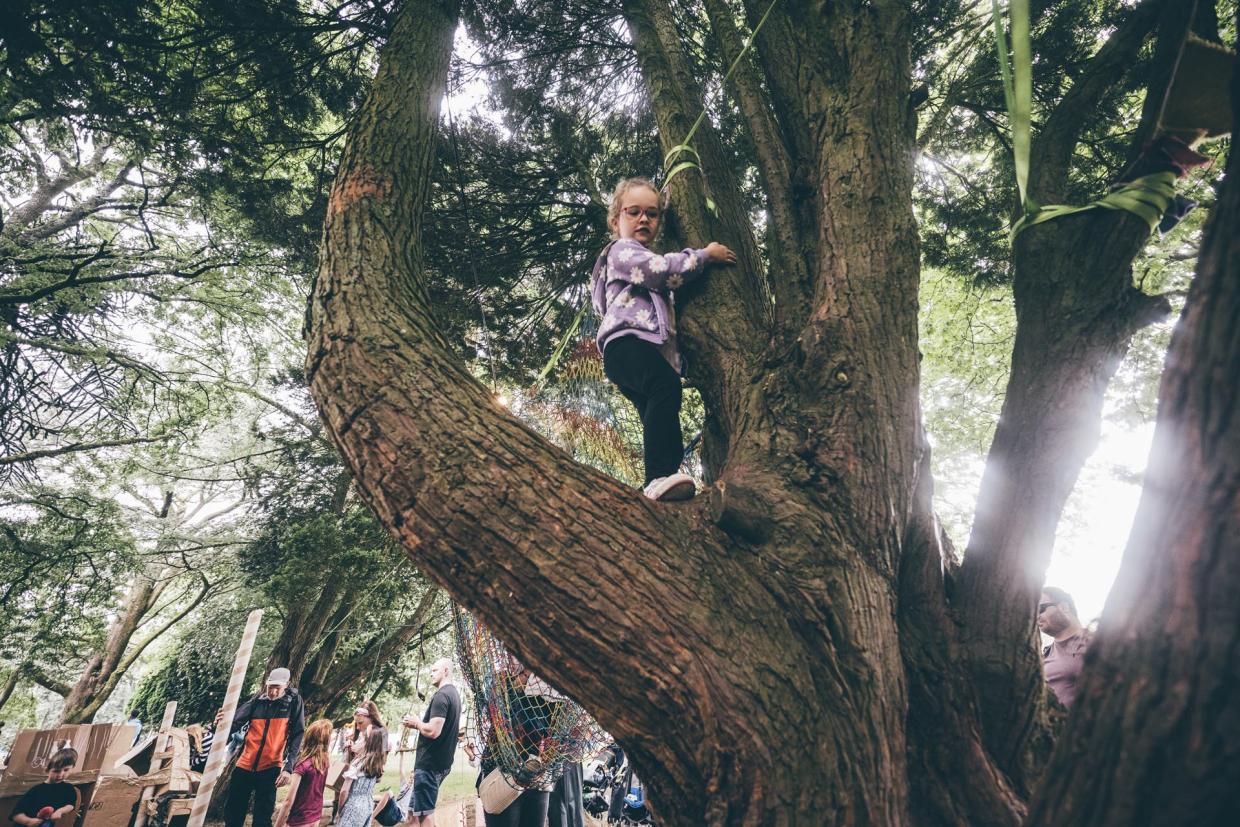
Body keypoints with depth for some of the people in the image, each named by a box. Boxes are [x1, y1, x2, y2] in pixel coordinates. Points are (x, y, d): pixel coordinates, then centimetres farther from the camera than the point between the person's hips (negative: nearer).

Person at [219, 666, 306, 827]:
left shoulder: (294, 701, -4)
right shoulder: (257, 700, 2)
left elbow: (297, 736, -7)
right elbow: (236, 722, -7)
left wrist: (288, 767, -16)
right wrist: (222, 725, -31)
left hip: (270, 768, -3)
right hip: (245, 765, 3)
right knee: (232, 813, 13)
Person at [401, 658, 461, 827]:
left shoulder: (441, 695, -17)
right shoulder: (453, 693, 14)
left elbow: (433, 731, -25)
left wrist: (415, 723, -7)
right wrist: (418, 725, 11)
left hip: (429, 763, -10)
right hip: (442, 762, 10)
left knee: (425, 813, -2)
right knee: (415, 811, 18)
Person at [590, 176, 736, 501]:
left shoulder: (650, 263, 41)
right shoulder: (622, 250, 10)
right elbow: (663, 269, -10)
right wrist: (705, 255, 2)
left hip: (654, 350, 11)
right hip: (627, 343, -11)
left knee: (660, 421, -2)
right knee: (665, 385, -36)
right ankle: (660, 476, -48)